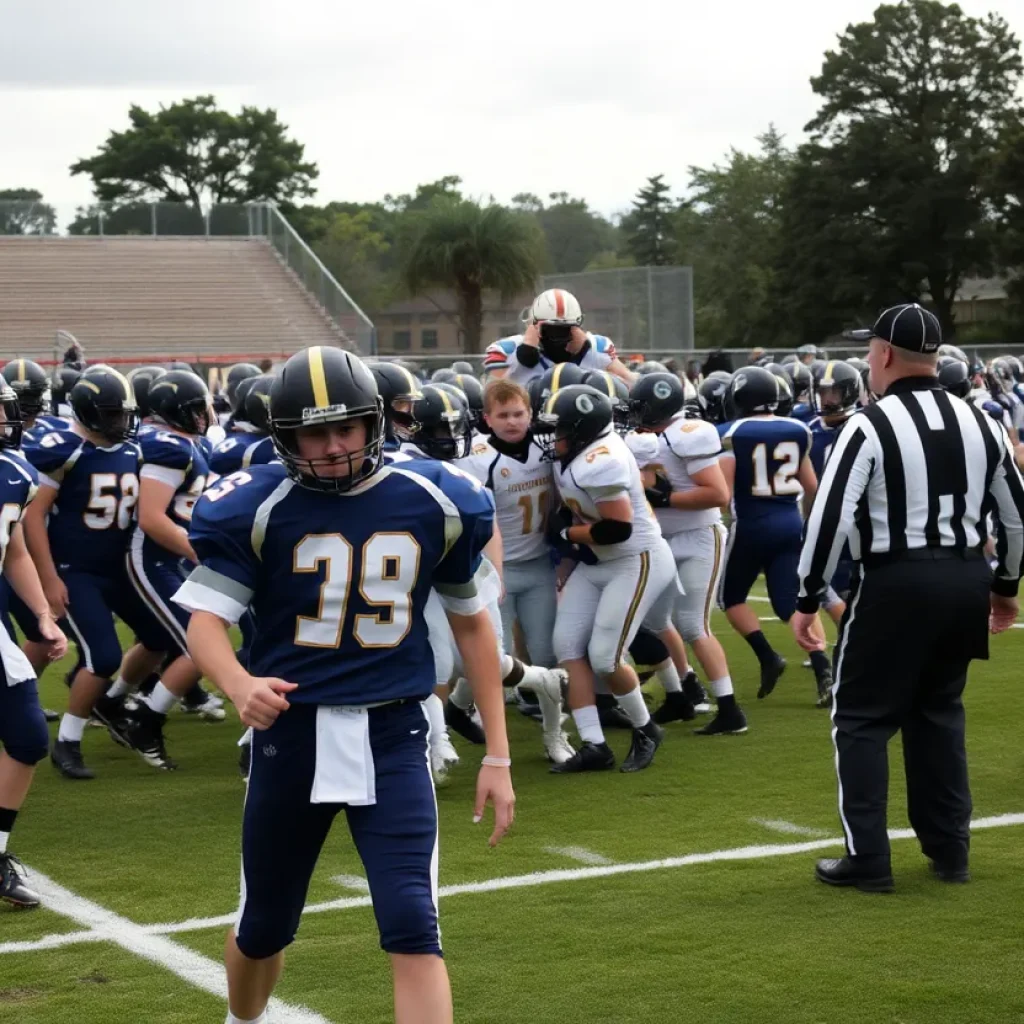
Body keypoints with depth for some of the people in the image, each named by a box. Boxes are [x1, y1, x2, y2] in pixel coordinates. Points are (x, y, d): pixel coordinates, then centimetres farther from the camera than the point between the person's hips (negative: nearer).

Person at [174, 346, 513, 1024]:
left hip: (392, 736, 0)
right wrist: (241, 685, -36)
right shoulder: (257, 508, -9)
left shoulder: (436, 503, -2)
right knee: (265, 927, 17)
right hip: (293, 730, 0)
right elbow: (206, 619, -12)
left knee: (413, 928, -13)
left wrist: (498, 756, 7)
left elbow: (472, 622, 8)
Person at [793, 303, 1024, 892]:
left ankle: (868, 860, 3)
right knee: (939, 710, 20)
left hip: (896, 581, -6)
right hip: (965, 579, 6)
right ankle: (950, 849, 22)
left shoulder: (870, 426, -10)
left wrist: (807, 600, -7)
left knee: (862, 715, 6)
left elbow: (831, 518, -15)